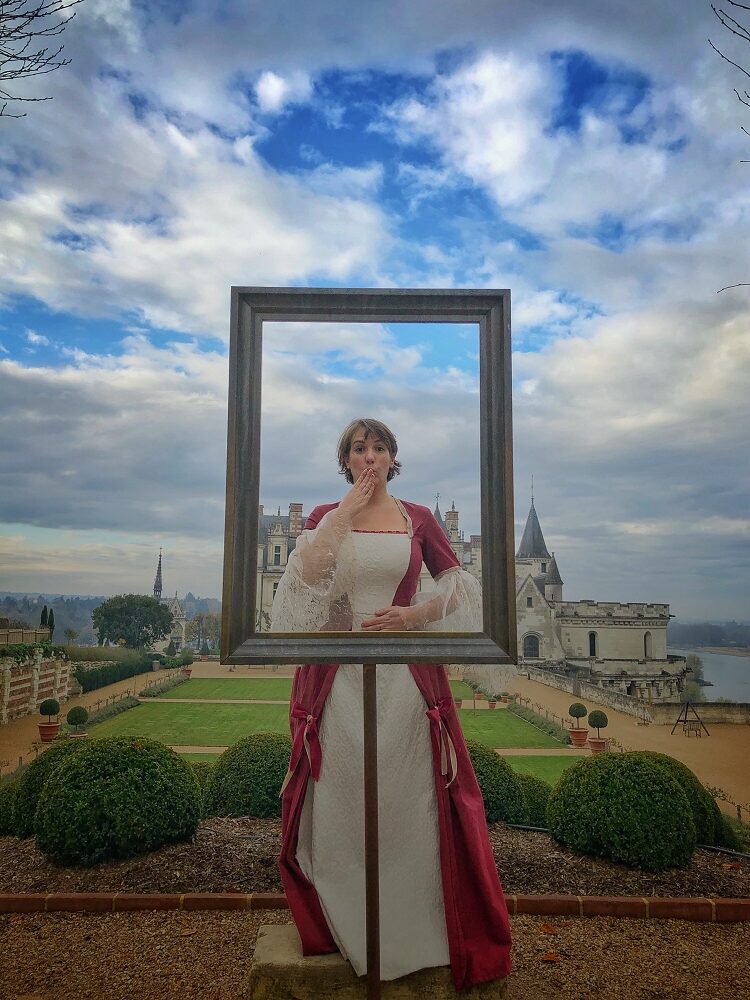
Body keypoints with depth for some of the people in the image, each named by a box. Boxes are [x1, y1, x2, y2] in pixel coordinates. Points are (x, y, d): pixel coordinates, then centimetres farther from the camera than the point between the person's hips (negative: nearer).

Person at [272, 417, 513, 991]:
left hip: (408, 673, 0)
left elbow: (460, 587, 5)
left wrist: (414, 613, -10)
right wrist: (345, 512, -12)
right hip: (337, 674, 0)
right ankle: (341, 925, 28)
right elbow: (306, 574, -13)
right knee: (340, 798, 8)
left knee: (410, 798, 6)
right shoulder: (325, 516, 6)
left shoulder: (418, 518, 6)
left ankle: (417, 929, 25)